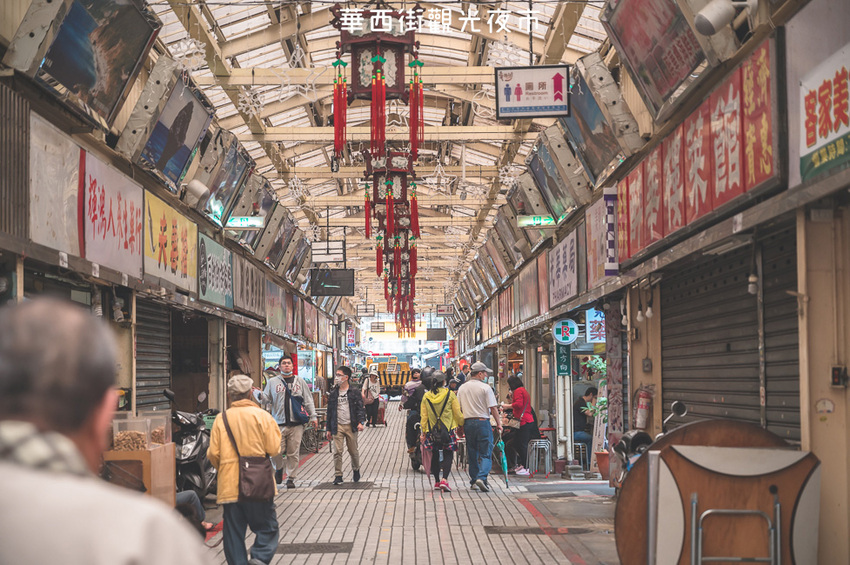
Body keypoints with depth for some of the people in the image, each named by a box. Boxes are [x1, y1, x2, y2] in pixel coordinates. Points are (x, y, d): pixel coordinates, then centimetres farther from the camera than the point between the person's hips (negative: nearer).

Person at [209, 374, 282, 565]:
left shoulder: (221, 418, 1)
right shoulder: (262, 416, -4)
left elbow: (213, 453, 0)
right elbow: (274, 449, -6)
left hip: (229, 484, 2)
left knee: (233, 532, 10)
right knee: (267, 528, 7)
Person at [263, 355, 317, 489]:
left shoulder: (300, 381, 11)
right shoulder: (272, 382, 9)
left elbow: (308, 400, 14)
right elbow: (266, 398, 6)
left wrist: (313, 416, 10)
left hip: (296, 424, 1)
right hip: (279, 423, -1)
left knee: (293, 452, 0)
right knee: (277, 450, -5)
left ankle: (291, 478, 11)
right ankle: (279, 469, 25)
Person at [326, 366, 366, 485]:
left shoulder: (355, 392, 2)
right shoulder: (333, 394, 10)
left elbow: (360, 408, -1)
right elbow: (330, 411, 13)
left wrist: (361, 422, -17)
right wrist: (329, 429, 12)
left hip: (351, 426, -2)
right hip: (337, 426, 2)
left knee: (353, 451, 7)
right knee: (337, 452, -5)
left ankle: (356, 469, 33)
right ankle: (338, 476, 1)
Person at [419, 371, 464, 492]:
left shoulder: (426, 396, 1)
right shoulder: (450, 394, -6)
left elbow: (424, 416, 4)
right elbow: (458, 414, -2)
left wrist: (423, 432, 11)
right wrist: (462, 424, 15)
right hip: (448, 430, -3)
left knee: (435, 455, 14)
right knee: (447, 455, 1)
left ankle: (437, 482, 18)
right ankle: (444, 479, -16)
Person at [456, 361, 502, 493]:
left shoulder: (462, 388, 9)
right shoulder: (485, 388, -7)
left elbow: (458, 409, 11)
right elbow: (493, 408, -9)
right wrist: (498, 423, 0)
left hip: (467, 422, 5)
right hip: (483, 422, -5)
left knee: (472, 454, 13)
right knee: (486, 453, -2)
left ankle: (474, 481, 16)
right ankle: (482, 477, -20)